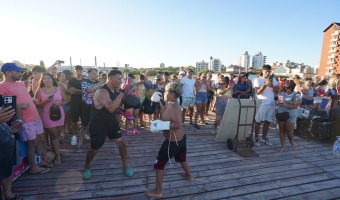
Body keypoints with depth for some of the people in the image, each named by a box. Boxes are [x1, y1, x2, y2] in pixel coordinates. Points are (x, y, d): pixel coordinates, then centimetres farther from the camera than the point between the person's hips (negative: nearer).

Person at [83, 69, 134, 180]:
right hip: (98, 125, -6)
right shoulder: (101, 91, -27)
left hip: (111, 122, 7)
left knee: (121, 142, 2)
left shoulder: (115, 90, -1)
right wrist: (121, 94, -37)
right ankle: (87, 167, 37)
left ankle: (125, 166, 19)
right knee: (94, 149, 9)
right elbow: (111, 108, -41)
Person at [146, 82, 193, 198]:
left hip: (173, 141, -10)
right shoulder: (175, 105, 3)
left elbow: (178, 124, -34)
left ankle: (158, 191, 15)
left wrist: (162, 125, -31)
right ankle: (188, 175, 56)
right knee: (181, 158, 32)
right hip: (181, 138, 10)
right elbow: (167, 115, 20)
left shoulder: (172, 107, -26)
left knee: (159, 164, 3)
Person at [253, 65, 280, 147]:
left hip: (271, 103, 5)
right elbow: (258, 92, -12)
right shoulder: (258, 80, -3)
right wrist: (265, 84, -21)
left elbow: (277, 91, 7)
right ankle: (256, 138, 10)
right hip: (261, 103, -4)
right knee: (258, 121, 1)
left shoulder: (273, 79, 10)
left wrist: (272, 86, -11)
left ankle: (264, 137, 23)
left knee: (267, 121, 10)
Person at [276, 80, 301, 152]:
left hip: (291, 115, -3)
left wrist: (286, 105, -23)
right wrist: (279, 102, -17)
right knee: (281, 130, 4)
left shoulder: (297, 95, -1)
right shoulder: (282, 94, 8)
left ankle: (292, 141, 30)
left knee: (289, 131, -2)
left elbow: (296, 106, -12)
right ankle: (282, 145, 12)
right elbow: (277, 102, 5)